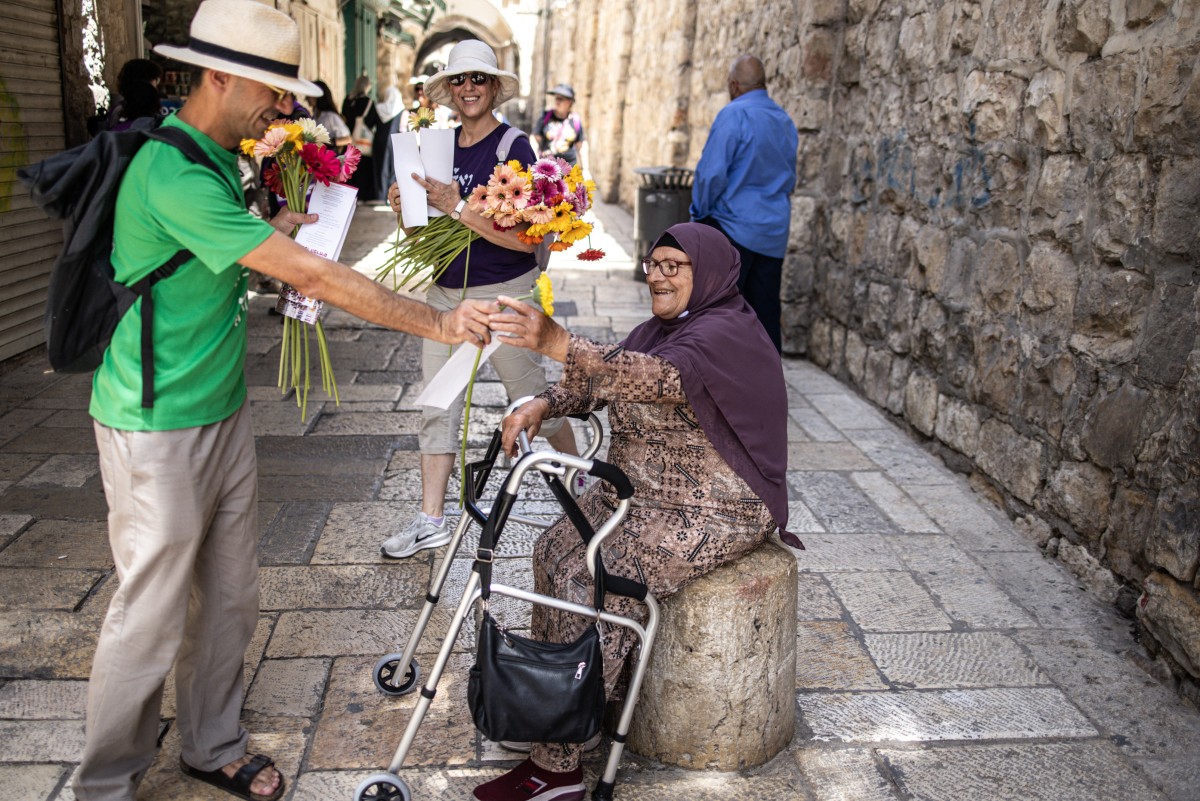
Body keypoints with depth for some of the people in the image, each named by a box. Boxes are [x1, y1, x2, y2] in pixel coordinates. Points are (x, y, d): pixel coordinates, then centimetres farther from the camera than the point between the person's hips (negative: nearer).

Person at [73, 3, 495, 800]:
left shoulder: (216, 160, 9)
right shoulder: (173, 174, -24)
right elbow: (313, 276, -27)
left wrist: (275, 228, 8)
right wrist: (439, 323, -23)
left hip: (224, 412, 9)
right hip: (159, 430, -9)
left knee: (230, 596, 16)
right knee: (151, 613, 3)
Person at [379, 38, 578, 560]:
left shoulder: (514, 147, -11)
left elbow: (528, 238, -22)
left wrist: (459, 209, -28)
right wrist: (405, 208, -6)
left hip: (504, 294, -6)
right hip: (446, 291, 6)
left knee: (532, 396, 8)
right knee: (436, 405, 6)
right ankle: (431, 520, 15)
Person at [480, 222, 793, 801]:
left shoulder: (724, 335, -20)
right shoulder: (665, 326, 11)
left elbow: (658, 378, -39)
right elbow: (599, 380, 9)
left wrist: (556, 343, -51)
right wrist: (541, 405, -11)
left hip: (713, 515, -10)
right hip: (637, 493, 10)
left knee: (594, 587, -21)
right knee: (554, 552, -3)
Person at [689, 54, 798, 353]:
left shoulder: (734, 115, -10)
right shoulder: (786, 121, 13)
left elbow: (712, 172, -15)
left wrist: (700, 213, -2)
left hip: (733, 228, -7)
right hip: (774, 233, 7)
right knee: (765, 314, 10)